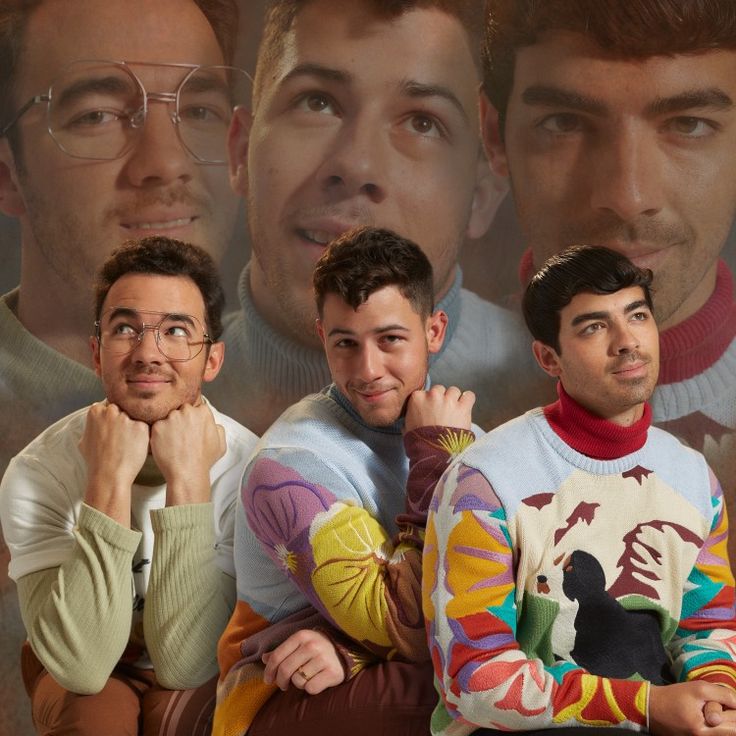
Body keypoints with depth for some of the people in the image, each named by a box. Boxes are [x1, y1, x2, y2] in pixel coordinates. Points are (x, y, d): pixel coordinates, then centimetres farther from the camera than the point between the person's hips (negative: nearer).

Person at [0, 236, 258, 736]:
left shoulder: (247, 468, -22)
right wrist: (110, 478, -36)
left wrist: (188, 477, -34)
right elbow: (81, 665, -32)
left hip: (201, 678, 0)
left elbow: (186, 663, -29)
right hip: (82, 674, 0)